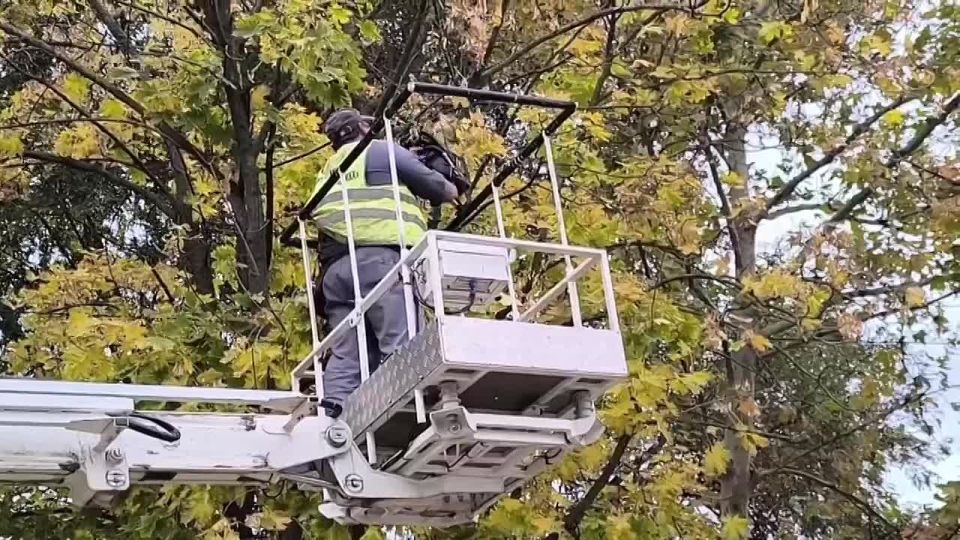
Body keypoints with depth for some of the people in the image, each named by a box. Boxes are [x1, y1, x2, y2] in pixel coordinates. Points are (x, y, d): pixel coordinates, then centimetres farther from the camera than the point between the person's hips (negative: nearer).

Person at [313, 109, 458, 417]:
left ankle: (333, 415, -15)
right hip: (379, 255, -7)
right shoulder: (381, 151, 14)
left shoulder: (328, 172, 33)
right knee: (402, 343, -16)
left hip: (335, 265, 7)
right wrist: (452, 193, 34)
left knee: (346, 354, -1)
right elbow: (431, 184, 15)